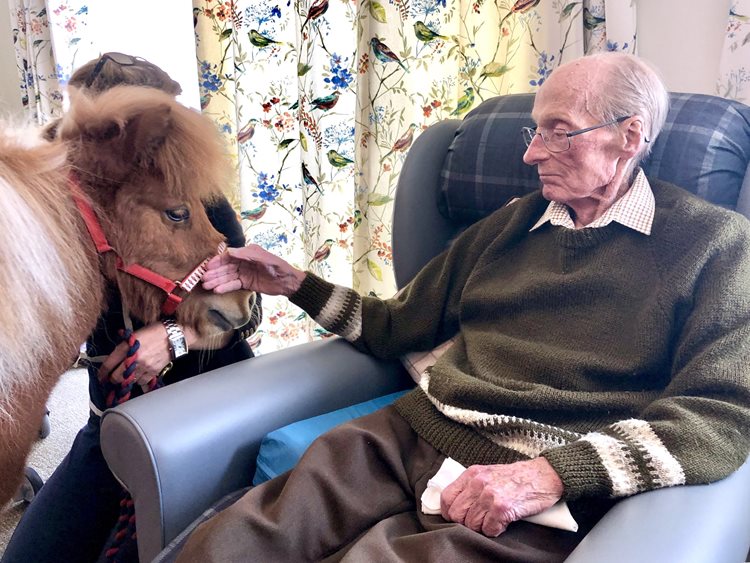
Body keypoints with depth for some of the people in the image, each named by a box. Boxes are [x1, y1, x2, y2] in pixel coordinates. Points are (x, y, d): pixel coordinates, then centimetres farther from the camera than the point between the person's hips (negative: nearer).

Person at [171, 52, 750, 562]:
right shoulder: (511, 223, 20)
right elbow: (397, 327, 25)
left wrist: (553, 474, -20)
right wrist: (295, 283, 14)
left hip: (547, 489, -4)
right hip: (406, 436, 5)